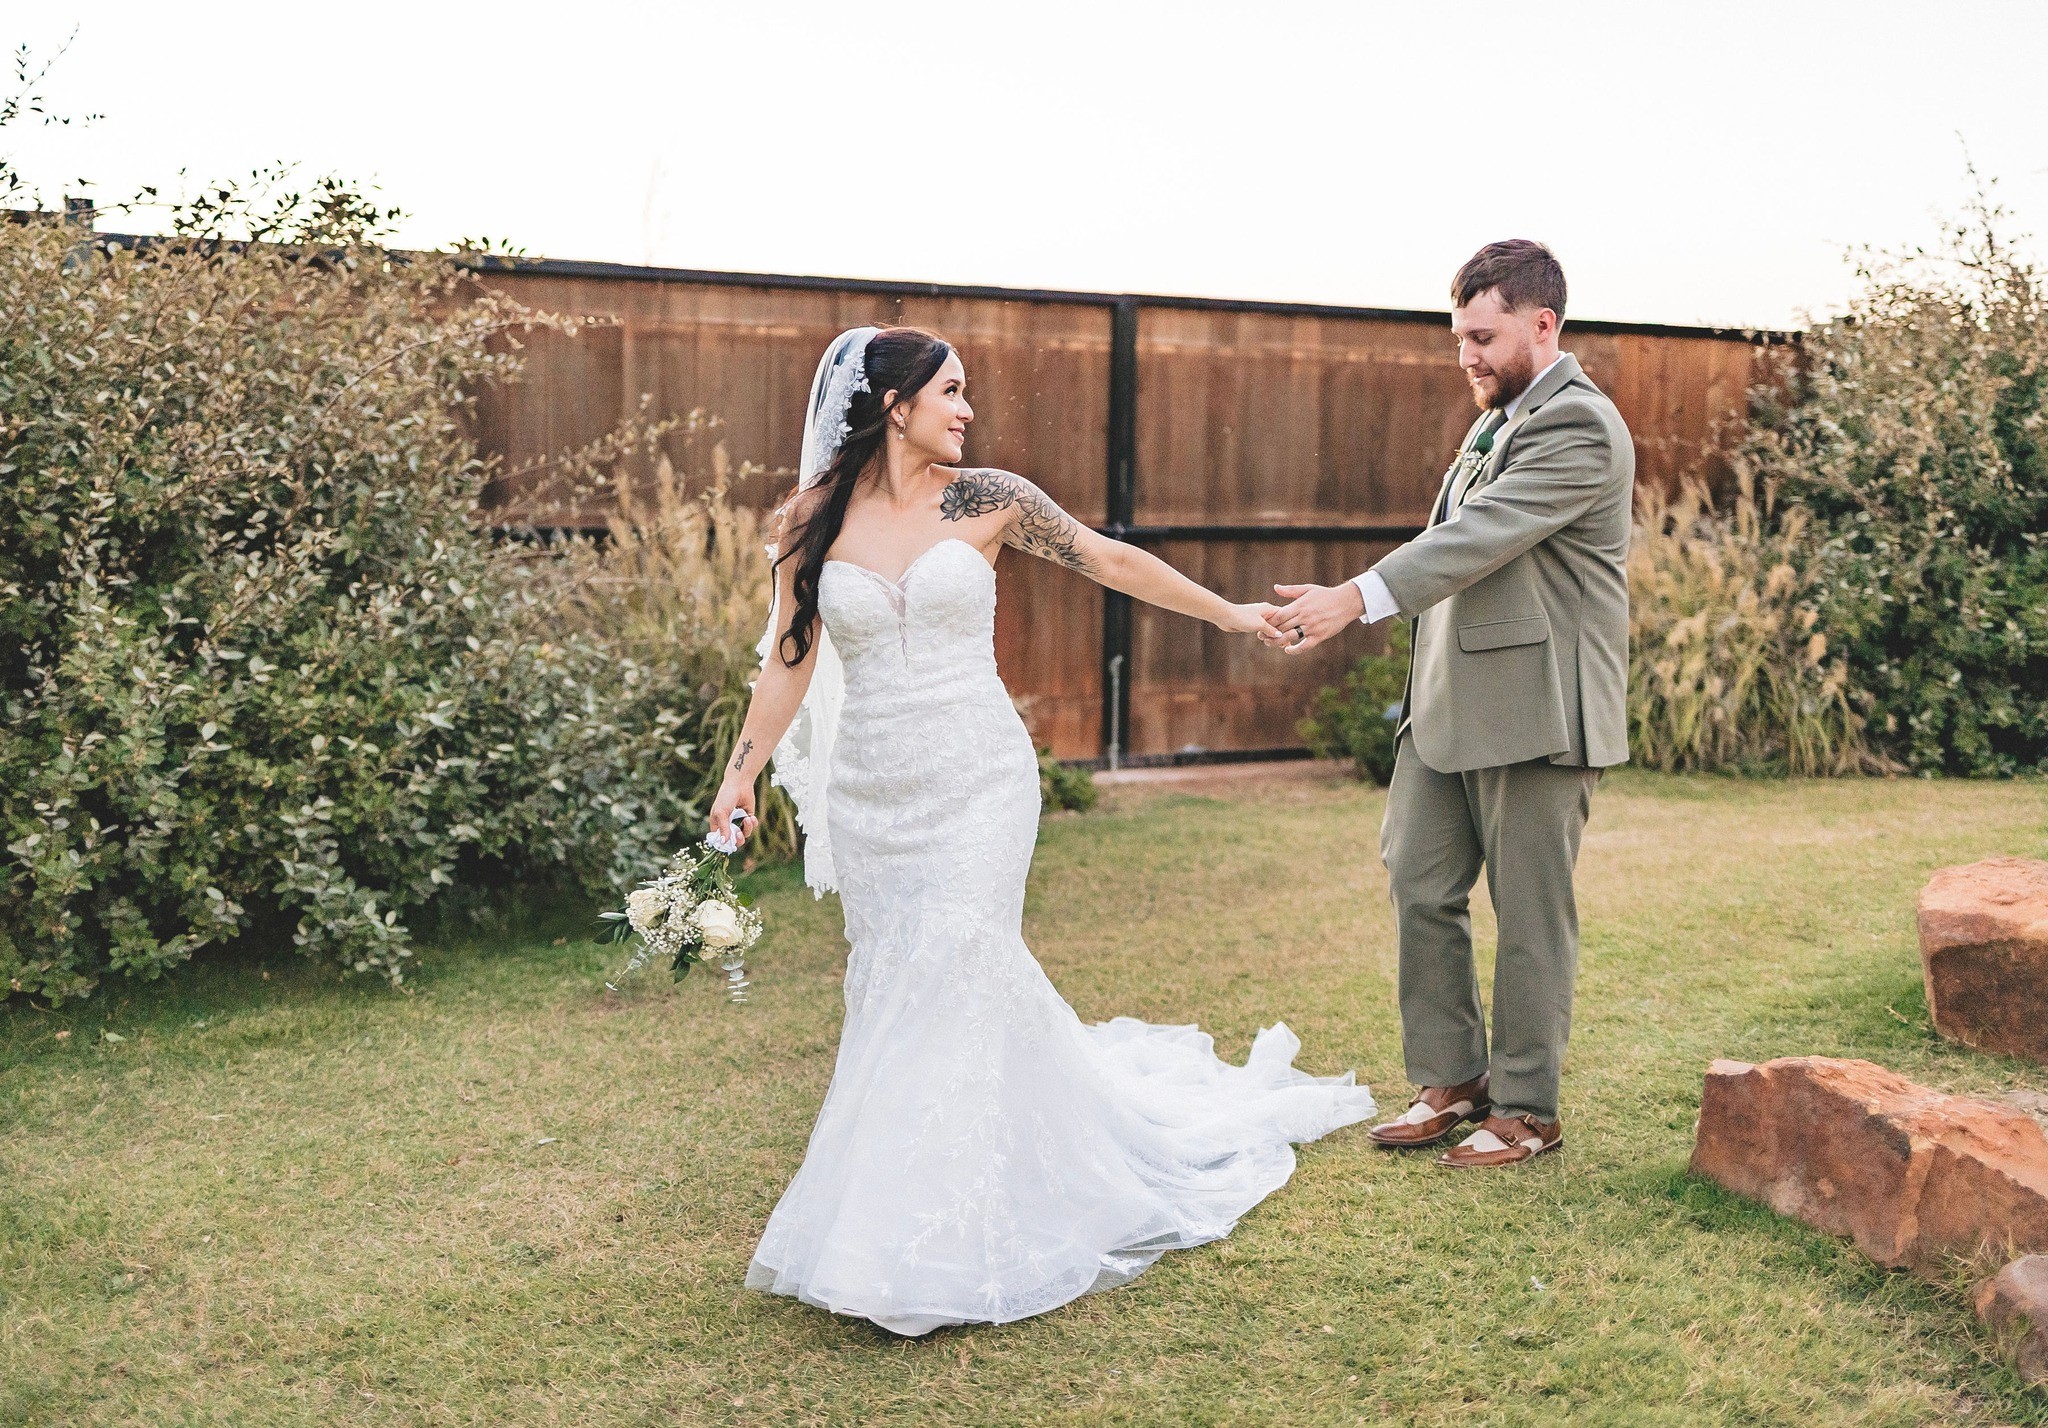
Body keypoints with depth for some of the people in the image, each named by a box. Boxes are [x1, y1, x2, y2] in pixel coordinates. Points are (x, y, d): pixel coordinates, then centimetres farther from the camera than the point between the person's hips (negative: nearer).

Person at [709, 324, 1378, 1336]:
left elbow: (1110, 561, 7)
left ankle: (927, 1246, 6)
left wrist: (1229, 614, 11)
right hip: (869, 792, 2)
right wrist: (741, 773, 4)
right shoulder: (813, 520, 2)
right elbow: (789, 661, 7)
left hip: (977, 782, -2)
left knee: (947, 986, -7)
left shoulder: (986, 500, -1)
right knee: (890, 990, 8)